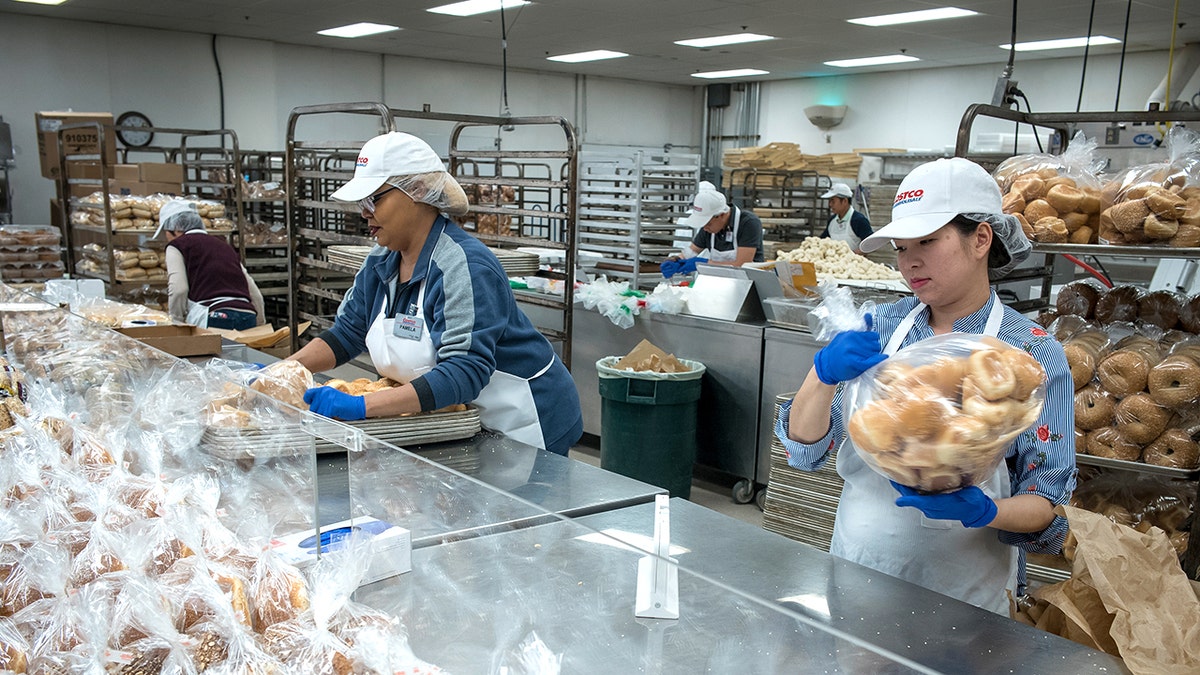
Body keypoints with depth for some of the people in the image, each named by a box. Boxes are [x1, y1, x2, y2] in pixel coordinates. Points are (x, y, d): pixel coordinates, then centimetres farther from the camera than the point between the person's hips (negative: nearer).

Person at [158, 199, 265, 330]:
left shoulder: (177, 245, 11)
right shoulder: (223, 244, 26)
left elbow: (178, 290, -7)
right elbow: (255, 294, 21)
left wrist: (178, 323, 6)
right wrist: (259, 327, 28)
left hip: (213, 319, -5)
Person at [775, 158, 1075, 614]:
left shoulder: (1033, 354, -10)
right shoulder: (881, 328, -2)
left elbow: (1048, 504, -9)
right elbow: (803, 447, -7)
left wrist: (983, 511, -29)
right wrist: (824, 374, -24)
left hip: (963, 590, -3)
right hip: (856, 569, 3)